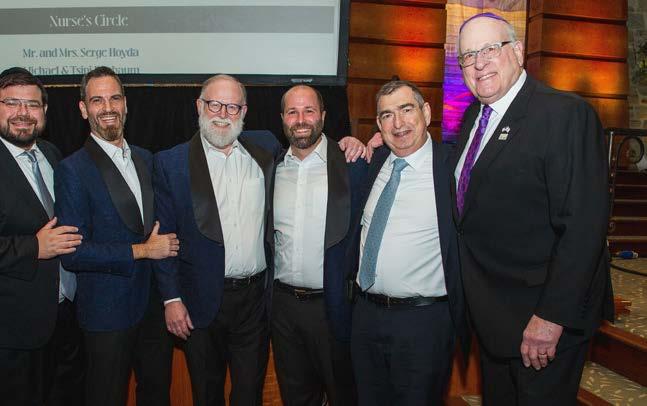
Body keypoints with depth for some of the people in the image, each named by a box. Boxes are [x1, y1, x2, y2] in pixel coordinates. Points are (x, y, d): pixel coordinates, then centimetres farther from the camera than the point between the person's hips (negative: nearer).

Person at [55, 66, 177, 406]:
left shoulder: (146, 159, 7)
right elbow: (73, 254, -17)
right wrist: (141, 251, -17)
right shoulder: (73, 170, -13)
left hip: (155, 304, 6)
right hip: (108, 312, -5)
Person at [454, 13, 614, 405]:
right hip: (492, 313, 8)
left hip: (544, 316, -7)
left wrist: (552, 317, -23)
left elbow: (584, 225, -23)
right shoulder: (474, 116, 7)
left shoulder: (566, 114, -17)